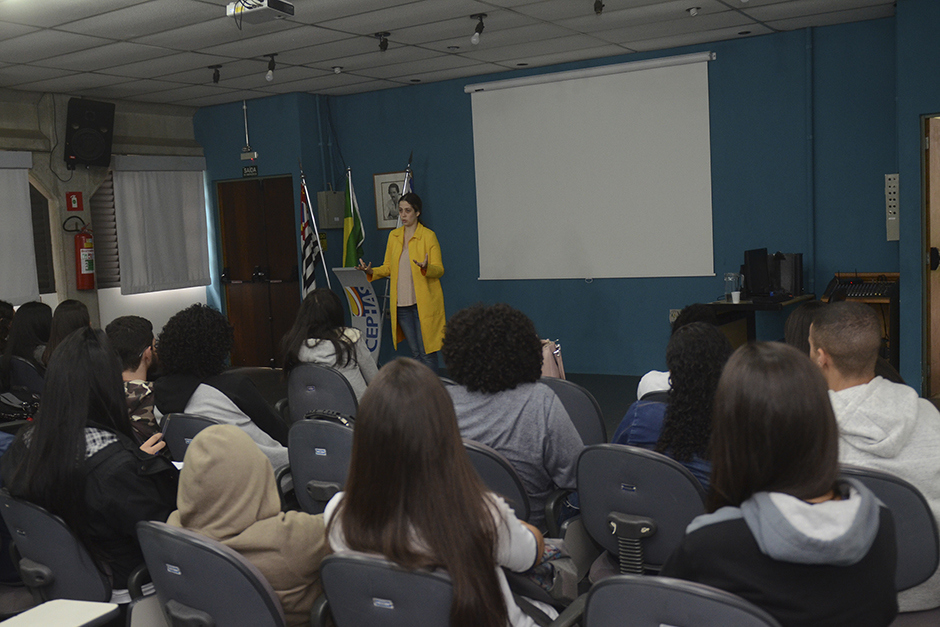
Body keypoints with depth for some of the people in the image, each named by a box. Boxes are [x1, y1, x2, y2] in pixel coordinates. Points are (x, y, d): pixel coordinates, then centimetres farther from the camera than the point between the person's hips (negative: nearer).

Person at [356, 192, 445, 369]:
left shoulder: (428, 236, -4)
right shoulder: (394, 236, 12)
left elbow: (439, 270, -7)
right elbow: (388, 267, 17)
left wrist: (426, 268, -28)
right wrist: (371, 271, -2)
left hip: (423, 303, -5)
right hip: (401, 304, 5)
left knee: (427, 352, -5)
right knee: (415, 352, 11)